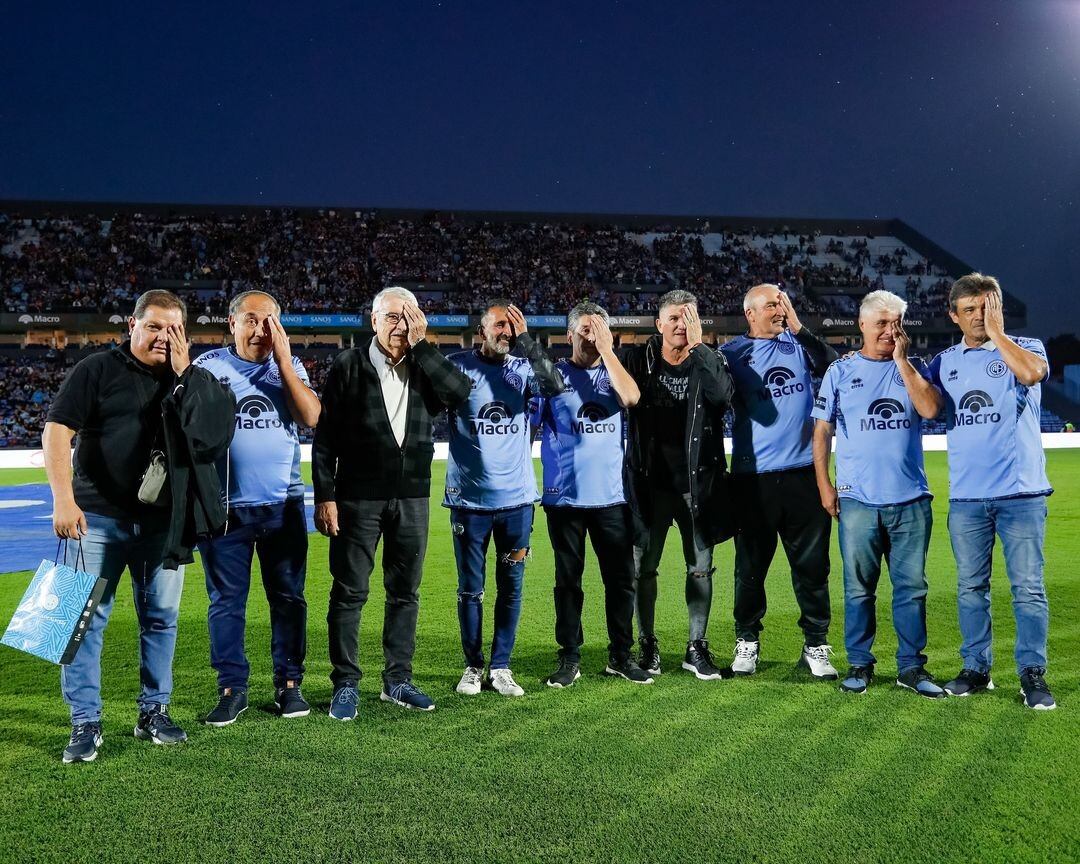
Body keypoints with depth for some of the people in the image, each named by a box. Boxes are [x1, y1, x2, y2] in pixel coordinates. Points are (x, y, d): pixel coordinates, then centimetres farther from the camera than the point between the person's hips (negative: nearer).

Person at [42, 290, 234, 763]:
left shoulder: (192, 381, 10)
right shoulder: (97, 370, -1)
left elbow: (210, 433, -4)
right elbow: (57, 430, -7)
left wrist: (183, 374, -9)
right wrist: (64, 498, -16)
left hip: (163, 522, 3)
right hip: (98, 516, -3)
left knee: (161, 617, 8)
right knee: (86, 617, -2)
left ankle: (154, 712, 20)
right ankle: (85, 722, 6)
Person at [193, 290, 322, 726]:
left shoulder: (289, 367, 6)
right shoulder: (208, 366, 1)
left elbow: (310, 417, -9)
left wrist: (283, 359, -11)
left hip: (283, 504, 2)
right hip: (225, 506, -1)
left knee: (288, 597, 6)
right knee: (226, 601, 4)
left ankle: (289, 683, 17)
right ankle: (232, 688, 14)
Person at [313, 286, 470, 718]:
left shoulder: (425, 367, 7)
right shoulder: (349, 366, 0)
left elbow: (460, 392, -14)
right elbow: (325, 437, -2)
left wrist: (421, 344, -12)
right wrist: (325, 496, -8)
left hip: (412, 497, 3)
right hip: (357, 498, -3)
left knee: (405, 593, 10)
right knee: (349, 593, 2)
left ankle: (397, 680, 21)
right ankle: (345, 685, 11)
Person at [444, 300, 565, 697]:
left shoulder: (523, 368, 3)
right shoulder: (459, 365, -2)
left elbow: (555, 386, -15)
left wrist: (526, 341, -17)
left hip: (517, 499, 2)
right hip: (469, 498, -2)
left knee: (511, 587, 7)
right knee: (470, 589, 7)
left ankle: (501, 667, 18)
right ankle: (473, 665, 21)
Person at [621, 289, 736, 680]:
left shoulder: (709, 361, 0)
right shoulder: (638, 359, 0)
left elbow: (723, 394, -21)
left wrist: (697, 345, -22)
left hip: (697, 483, 1)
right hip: (650, 483, 0)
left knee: (700, 568, 8)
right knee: (644, 567, 7)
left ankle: (697, 648, 21)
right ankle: (647, 645, 22)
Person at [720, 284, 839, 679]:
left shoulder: (798, 343, 8)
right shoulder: (732, 353, 2)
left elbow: (832, 367, -8)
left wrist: (797, 326, -9)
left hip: (803, 472, 2)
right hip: (753, 476, -2)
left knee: (812, 564, 6)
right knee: (751, 565, 7)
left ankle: (815, 645, 16)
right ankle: (747, 641, 21)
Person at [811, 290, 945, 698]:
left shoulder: (915, 367, 8)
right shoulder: (841, 371, 5)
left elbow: (930, 408, -11)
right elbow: (822, 430, 5)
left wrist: (901, 359, -8)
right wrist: (824, 485, -1)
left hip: (910, 500, 1)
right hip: (857, 500, -1)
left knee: (911, 586, 5)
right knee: (858, 588, 4)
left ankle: (911, 665, 15)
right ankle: (859, 663, 15)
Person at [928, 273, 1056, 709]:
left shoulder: (1024, 347, 2)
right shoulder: (944, 361, 11)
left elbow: (1033, 372, -20)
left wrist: (996, 331, -11)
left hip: (1021, 493, -3)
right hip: (966, 497, 3)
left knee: (1028, 587, -1)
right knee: (970, 587, 10)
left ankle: (1032, 675, 8)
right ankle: (976, 669, 21)